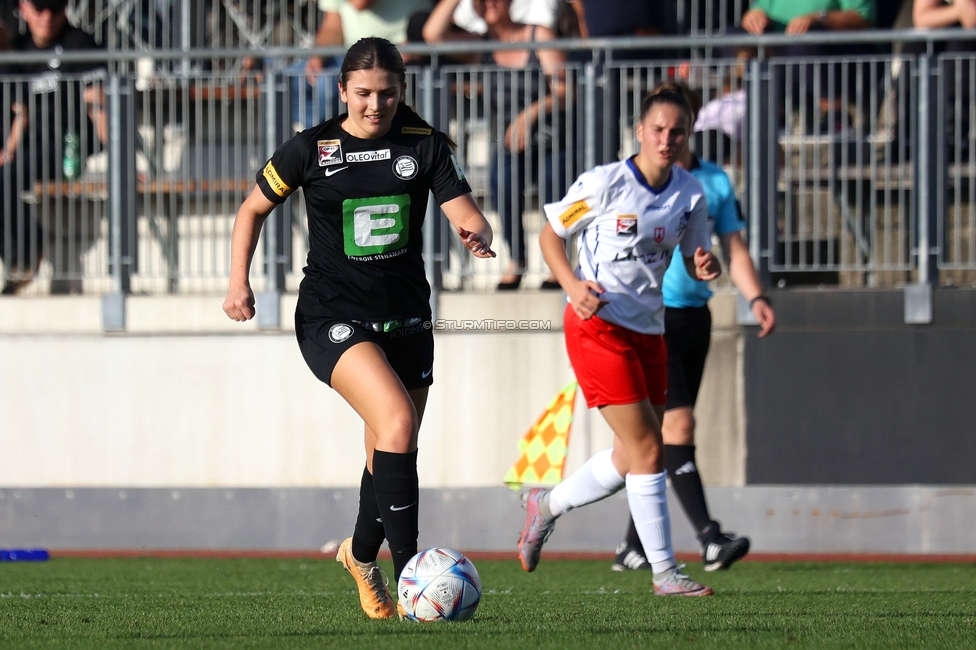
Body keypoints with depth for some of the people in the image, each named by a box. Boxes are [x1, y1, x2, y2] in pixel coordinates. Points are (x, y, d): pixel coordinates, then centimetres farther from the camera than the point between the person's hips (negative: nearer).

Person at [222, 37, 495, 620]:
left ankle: (362, 555, 43)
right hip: (333, 319, -4)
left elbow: (464, 210, -6)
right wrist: (240, 282, -5)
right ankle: (408, 570, -26)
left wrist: (477, 233, -29)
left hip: (405, 319, 4)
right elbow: (254, 208, 7)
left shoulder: (424, 145, 1)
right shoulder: (312, 150, -3)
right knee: (397, 421, -26)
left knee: (392, 452, 13)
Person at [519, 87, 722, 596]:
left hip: (648, 330, 7)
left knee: (631, 459, 13)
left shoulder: (690, 195, 3)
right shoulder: (605, 184, -12)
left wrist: (705, 267, -11)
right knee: (647, 449, -11)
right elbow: (550, 234, -3)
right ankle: (664, 572, -6)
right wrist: (573, 285, -19)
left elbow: (693, 258, 13)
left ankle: (546, 506, 37)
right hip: (598, 324, -7)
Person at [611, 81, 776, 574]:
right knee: (678, 426, -16)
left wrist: (756, 298, -2)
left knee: (662, 436, 9)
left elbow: (733, 248, 13)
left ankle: (634, 544, 19)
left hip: (694, 317, 5)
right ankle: (710, 539, -21)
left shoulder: (715, 182, 11)